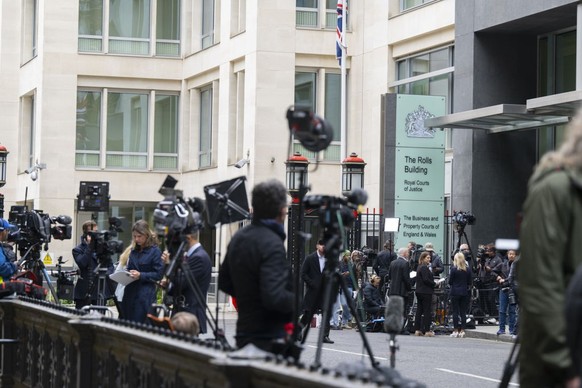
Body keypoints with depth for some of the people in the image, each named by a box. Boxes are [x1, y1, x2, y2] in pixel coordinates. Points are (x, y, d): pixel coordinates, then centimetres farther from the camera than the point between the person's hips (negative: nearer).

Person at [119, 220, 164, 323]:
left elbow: (159, 274, -9)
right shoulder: (134, 251, 14)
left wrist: (141, 275, -20)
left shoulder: (155, 251, -6)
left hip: (145, 296, -6)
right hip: (130, 293, 6)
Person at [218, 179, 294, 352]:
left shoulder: (238, 238, 8)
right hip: (269, 340, -9)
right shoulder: (272, 244, -19)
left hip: (244, 334, 9)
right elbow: (274, 297, -27)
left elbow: (224, 283, 19)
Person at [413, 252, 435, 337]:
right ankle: (427, 330, -4)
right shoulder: (424, 268, -14)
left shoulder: (419, 267, 15)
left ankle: (417, 330, 11)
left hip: (419, 291, 10)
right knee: (427, 311, -5)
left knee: (419, 311, 10)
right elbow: (426, 280, -21)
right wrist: (434, 284, -9)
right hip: (426, 292, -10)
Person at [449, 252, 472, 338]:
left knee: (455, 312, 2)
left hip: (455, 292, -3)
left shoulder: (454, 269, -10)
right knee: (463, 312, 6)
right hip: (464, 292, 3)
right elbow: (469, 282, 5)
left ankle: (456, 330, 1)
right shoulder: (468, 269, 1)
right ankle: (462, 330, 5)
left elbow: (450, 281, -6)